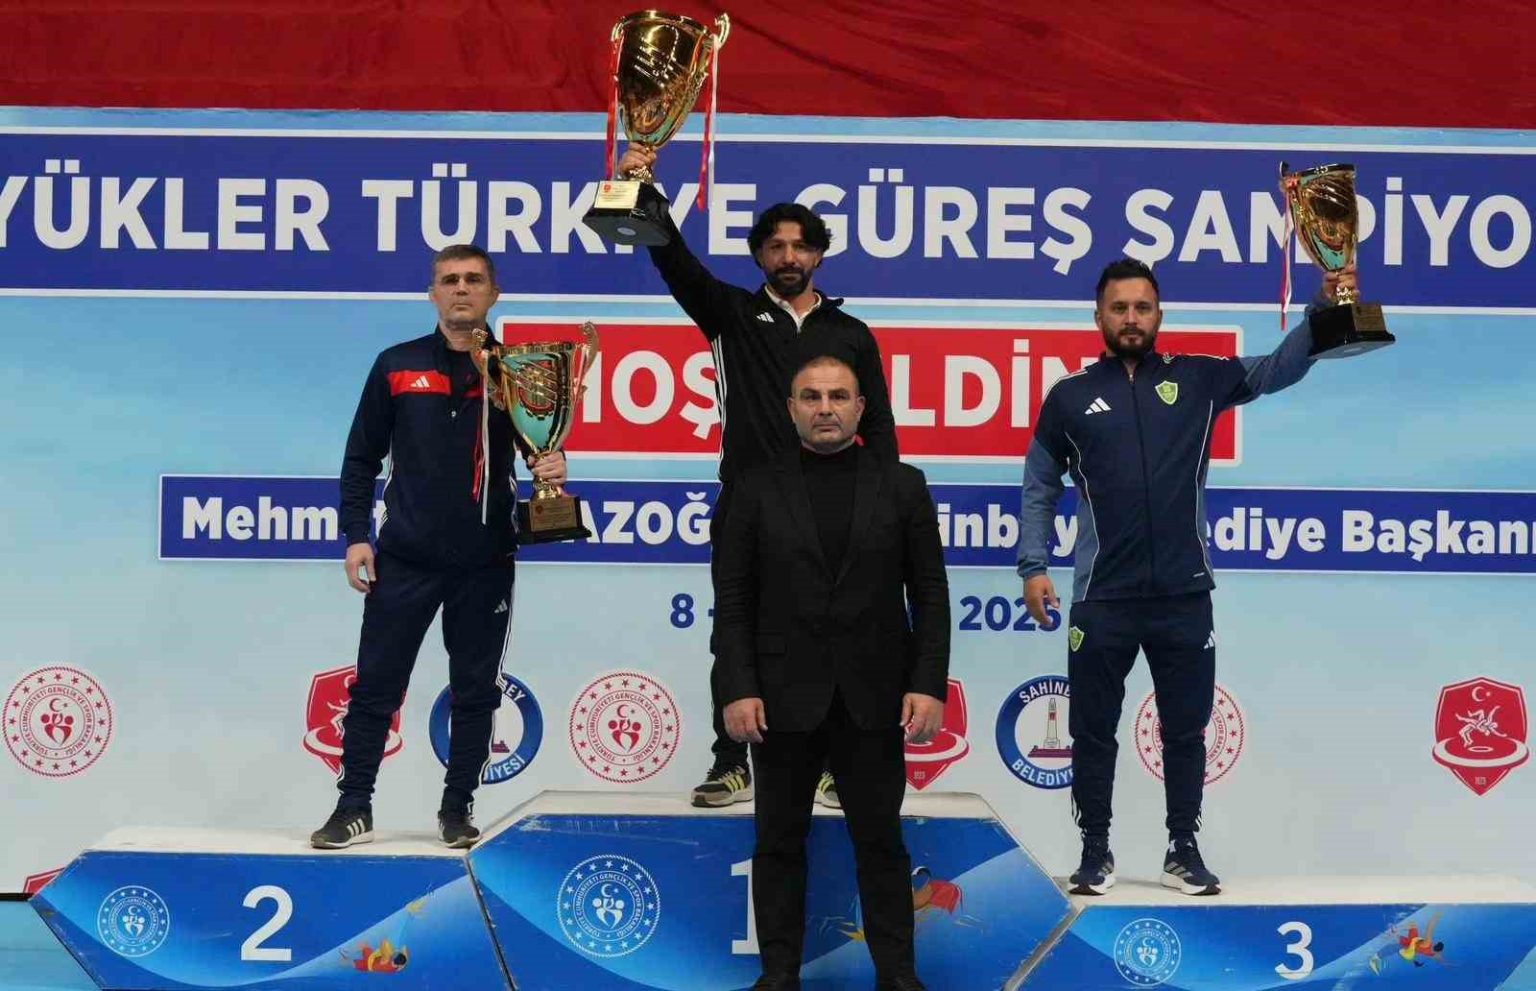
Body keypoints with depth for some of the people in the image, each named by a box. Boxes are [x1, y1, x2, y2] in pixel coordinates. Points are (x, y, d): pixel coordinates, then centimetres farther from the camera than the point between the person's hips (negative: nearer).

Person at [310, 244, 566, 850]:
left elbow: (541, 448, 7)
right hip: (404, 560, 0)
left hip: (485, 564, 0)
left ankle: (457, 810, 20)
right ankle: (354, 807, 13)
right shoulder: (397, 366, 4)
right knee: (375, 686, 2)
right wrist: (356, 535, 0)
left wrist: (552, 467, -17)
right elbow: (362, 459, 7)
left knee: (475, 691, 8)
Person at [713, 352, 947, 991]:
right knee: (779, 842, 8)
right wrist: (737, 689, -8)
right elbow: (733, 601, 0)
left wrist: (929, 684, -7)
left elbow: (930, 596, 2)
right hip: (783, 698, 0)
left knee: (881, 842, 7)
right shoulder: (757, 490, 3)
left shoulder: (902, 485, 4)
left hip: (872, 699, 0)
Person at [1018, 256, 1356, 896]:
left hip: (1184, 598, 1)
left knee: (1185, 730, 11)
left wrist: (1322, 309, -13)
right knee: (1093, 731, 7)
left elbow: (1278, 369, 2)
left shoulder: (1198, 380, 6)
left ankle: (1184, 850, 25)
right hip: (1101, 601, -1)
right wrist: (1033, 566, 1)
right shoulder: (1070, 397, 4)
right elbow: (1040, 488, 9)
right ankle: (1095, 851, 21)